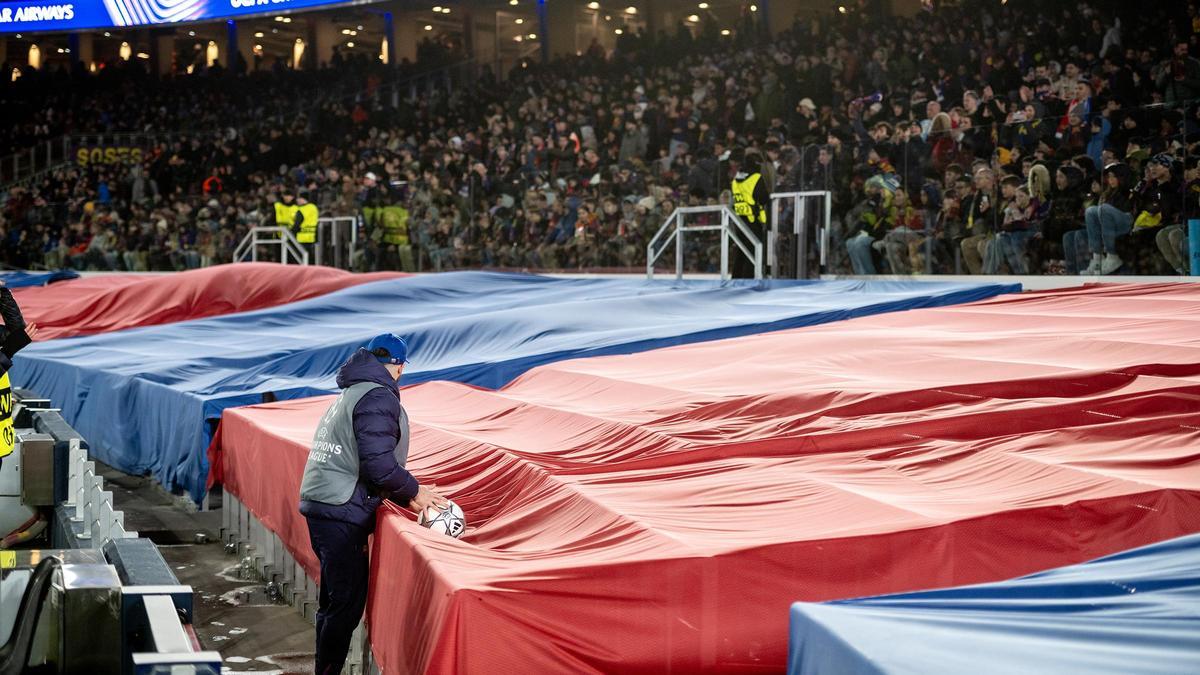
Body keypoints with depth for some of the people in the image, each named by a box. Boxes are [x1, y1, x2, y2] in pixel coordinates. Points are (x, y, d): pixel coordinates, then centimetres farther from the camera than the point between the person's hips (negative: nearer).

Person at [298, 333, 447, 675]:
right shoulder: (379, 397, -10)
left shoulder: (348, 396, 21)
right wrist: (414, 490, -3)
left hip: (320, 506, 10)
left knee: (334, 601, 16)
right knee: (348, 604, -5)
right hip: (342, 515, -10)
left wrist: (406, 498, 18)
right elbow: (378, 465, -20)